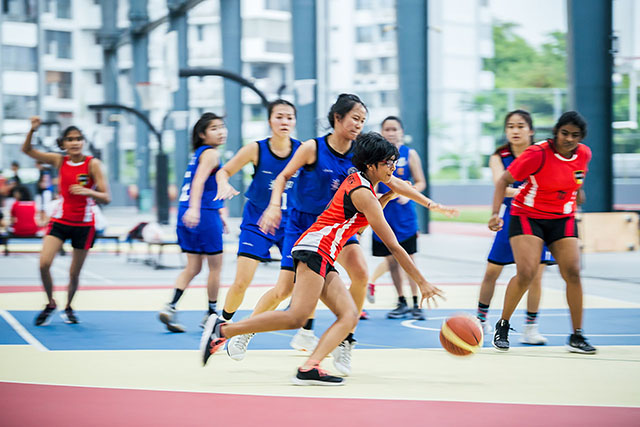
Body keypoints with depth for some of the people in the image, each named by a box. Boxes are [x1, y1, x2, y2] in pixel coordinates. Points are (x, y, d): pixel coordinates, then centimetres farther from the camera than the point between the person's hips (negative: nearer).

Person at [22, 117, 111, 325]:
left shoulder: (93, 164, -11)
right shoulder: (59, 161, -2)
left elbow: (106, 197, -15)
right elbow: (27, 150, 1)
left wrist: (87, 191, -33)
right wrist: (32, 130, -16)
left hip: (83, 224, -2)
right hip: (60, 220, 2)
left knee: (74, 273, 6)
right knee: (44, 263, -16)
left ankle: (68, 308, 33)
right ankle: (50, 304, 7)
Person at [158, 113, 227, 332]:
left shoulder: (198, 153, 18)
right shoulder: (211, 153, -9)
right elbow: (198, 182, -24)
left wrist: (218, 213, 35)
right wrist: (194, 209, -37)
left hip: (188, 215, 9)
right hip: (205, 215, -9)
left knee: (192, 267, 10)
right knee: (215, 266, 6)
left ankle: (170, 307, -7)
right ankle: (211, 314, 15)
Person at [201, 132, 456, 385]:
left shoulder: (359, 177, 17)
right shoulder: (363, 193, -9)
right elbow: (393, 246, -9)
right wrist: (422, 283, -5)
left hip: (323, 259, 10)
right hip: (316, 248, -10)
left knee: (350, 316, -4)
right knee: (296, 317, -21)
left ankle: (309, 368, -23)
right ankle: (223, 329, -18)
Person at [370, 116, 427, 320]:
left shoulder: (409, 154, 1)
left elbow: (420, 182, 2)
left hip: (404, 214, -2)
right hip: (383, 214, 2)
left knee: (408, 259, -4)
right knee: (391, 261, 6)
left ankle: (416, 304, 2)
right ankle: (402, 303, 18)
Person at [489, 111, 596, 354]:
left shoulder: (584, 154, -5)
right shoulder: (537, 154, -20)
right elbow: (504, 181, -16)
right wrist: (496, 213, -25)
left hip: (563, 220, 4)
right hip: (527, 216, -4)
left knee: (572, 273, -8)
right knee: (526, 274, -18)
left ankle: (576, 337, 2)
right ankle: (502, 326, 3)